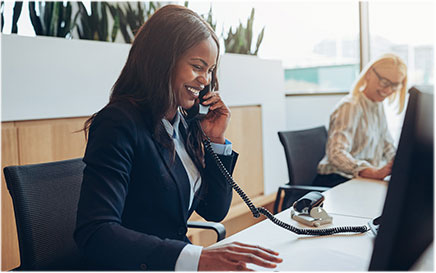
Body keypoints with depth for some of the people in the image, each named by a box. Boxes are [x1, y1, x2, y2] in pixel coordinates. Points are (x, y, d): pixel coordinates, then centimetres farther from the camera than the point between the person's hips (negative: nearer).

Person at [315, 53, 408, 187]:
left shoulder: (378, 106, 14)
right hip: (337, 181, -8)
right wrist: (374, 173, -43)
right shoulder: (350, 107, -15)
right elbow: (336, 154, -29)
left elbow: (388, 147, 20)